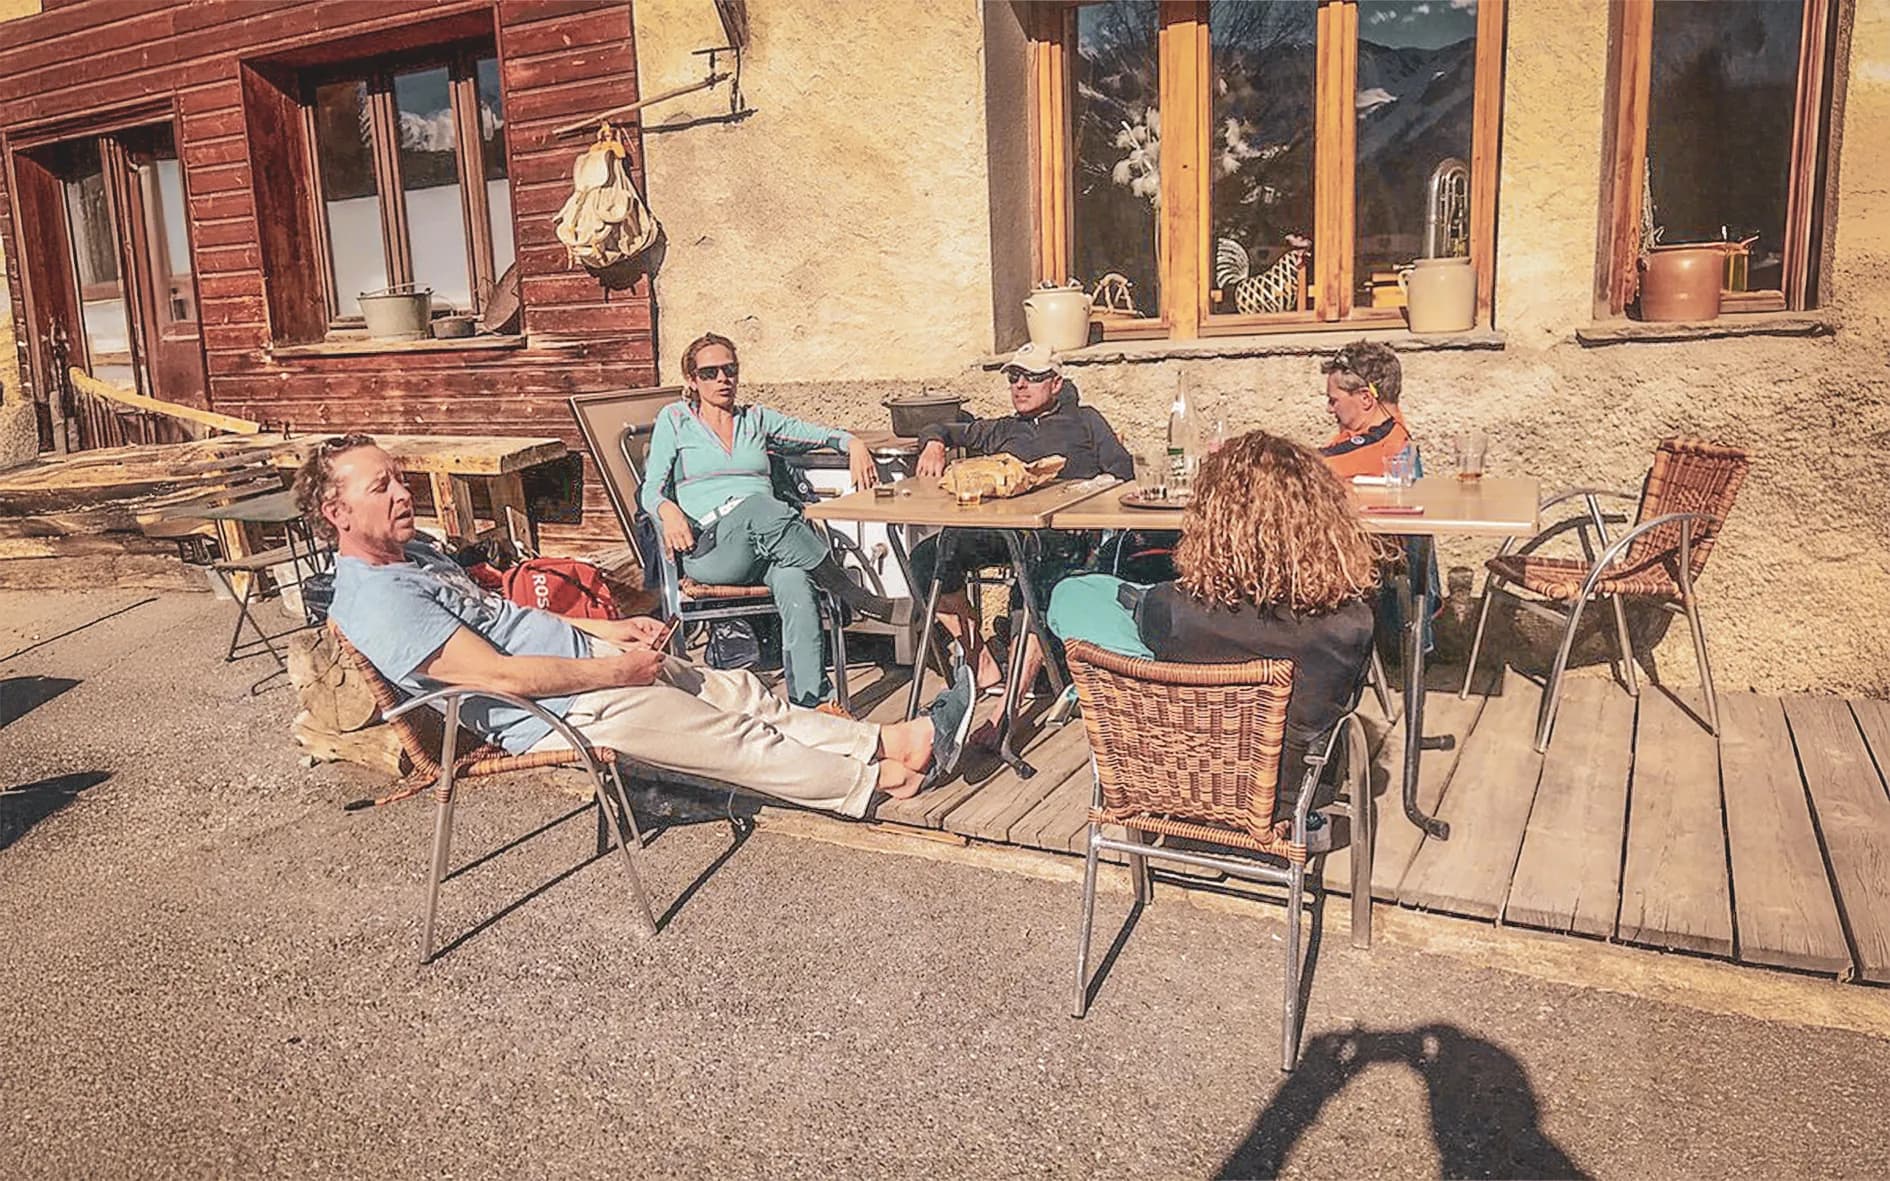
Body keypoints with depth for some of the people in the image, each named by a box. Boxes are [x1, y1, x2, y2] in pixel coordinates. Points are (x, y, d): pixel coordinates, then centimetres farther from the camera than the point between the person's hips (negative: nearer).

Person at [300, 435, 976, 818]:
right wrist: (616, 670, -18)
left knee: (743, 695, 4)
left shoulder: (417, 553, 14)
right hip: (558, 713, -9)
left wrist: (609, 630, 11)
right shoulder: (373, 601, -18)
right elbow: (502, 674, -24)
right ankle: (874, 781, 3)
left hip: (590, 657, 9)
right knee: (730, 737, -9)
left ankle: (892, 740, 7)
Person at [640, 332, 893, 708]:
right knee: (758, 506, -38)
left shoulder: (756, 419, 25)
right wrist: (668, 510, -16)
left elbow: (818, 434, 21)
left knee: (793, 584, -36)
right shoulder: (673, 419, 17)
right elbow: (651, 488, 7)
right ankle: (858, 599, -31)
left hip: (768, 543, 3)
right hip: (710, 548, -2)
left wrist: (853, 444, -2)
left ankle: (811, 701, -45)